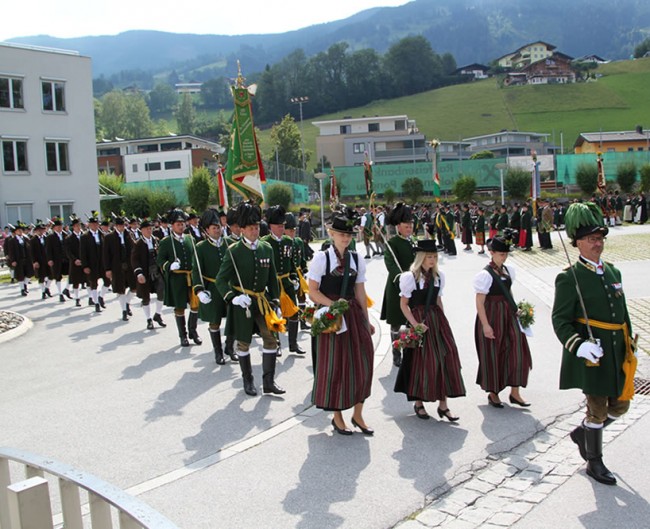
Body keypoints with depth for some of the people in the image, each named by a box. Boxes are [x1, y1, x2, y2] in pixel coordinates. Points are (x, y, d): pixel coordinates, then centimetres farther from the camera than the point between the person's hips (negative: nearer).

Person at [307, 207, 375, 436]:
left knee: (362, 362, 3)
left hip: (354, 314, 4)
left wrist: (366, 320, 12)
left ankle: (357, 414, 20)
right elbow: (313, 292, -9)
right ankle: (337, 416, 20)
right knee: (334, 365, 3)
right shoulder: (321, 258, -5)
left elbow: (360, 292, 11)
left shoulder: (357, 259, 8)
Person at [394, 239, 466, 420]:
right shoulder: (409, 277, -8)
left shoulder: (438, 275, 8)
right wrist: (415, 324, -16)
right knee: (422, 361, 1)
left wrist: (443, 320, 9)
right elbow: (403, 304, -7)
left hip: (437, 319, 5)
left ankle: (443, 405, 9)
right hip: (419, 321, -5)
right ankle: (418, 403, 19)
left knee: (445, 358, 0)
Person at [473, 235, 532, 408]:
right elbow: (479, 303, -16)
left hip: (508, 315, 6)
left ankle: (515, 392, 14)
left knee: (517, 351, 2)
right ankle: (493, 394, 22)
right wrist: (485, 325, -18)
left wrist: (514, 309, 11)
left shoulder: (508, 270, 6)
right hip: (492, 316, -6)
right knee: (493, 355, 5)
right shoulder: (485, 275, -15)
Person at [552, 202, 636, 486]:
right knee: (598, 408, 4)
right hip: (591, 354, -7)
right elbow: (560, 319, -14)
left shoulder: (613, 272, 9)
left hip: (617, 353, 7)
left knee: (620, 404, 14)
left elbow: (622, 312, 17)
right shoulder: (569, 278, -12)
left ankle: (582, 432, 38)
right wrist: (578, 345, -28)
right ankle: (594, 462, 23)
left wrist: (628, 346, 17)